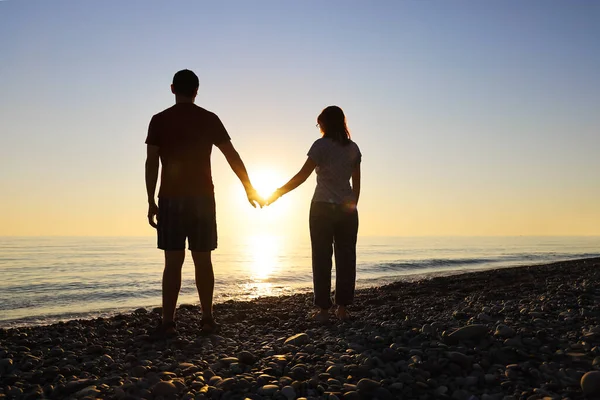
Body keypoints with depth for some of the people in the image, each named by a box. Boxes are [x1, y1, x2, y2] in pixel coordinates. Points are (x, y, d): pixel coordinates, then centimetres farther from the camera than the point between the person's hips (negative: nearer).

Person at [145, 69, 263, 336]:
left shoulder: (159, 120, 2)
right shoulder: (209, 119, 4)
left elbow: (151, 162, -3)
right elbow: (232, 155, 2)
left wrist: (151, 202, 1)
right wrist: (249, 188, 10)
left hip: (171, 198, -1)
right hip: (202, 197, 1)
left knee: (173, 261, 0)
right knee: (203, 260, 7)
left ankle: (168, 322, -1)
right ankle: (207, 319, 11)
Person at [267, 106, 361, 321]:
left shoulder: (321, 145, -6)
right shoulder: (353, 148, 9)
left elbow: (302, 176, -10)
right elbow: (357, 184, 10)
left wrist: (277, 193, -3)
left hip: (323, 208, -4)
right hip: (347, 209, 4)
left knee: (322, 258, 1)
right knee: (345, 257, 6)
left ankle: (323, 309, 2)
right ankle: (342, 308, 8)